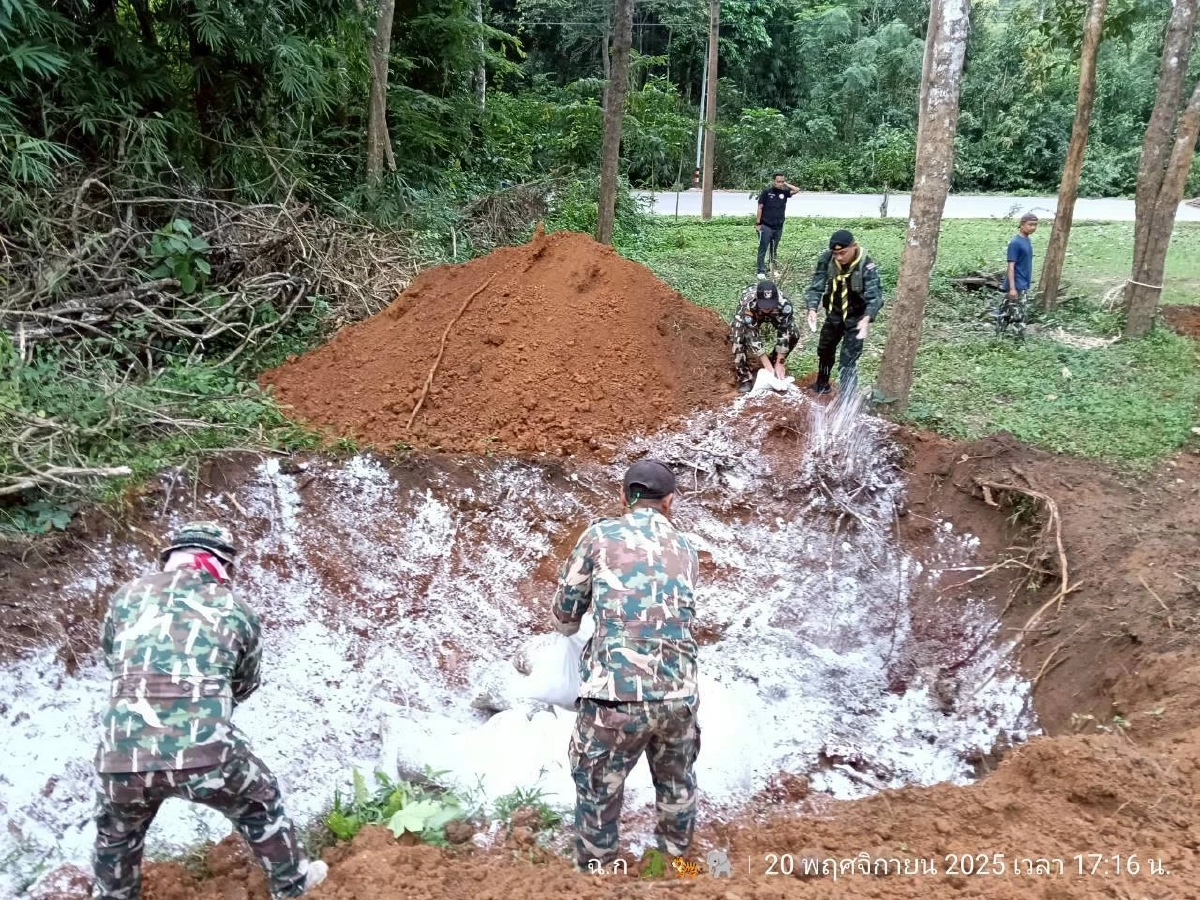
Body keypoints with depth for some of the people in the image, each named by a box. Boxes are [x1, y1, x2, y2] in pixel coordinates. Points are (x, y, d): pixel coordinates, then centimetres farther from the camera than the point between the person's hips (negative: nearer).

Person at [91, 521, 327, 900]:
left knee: (116, 838, 33)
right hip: (206, 754, -1)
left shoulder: (128, 595, 10)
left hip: (122, 757, 2)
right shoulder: (238, 612, 7)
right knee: (260, 805, 28)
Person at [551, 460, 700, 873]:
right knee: (677, 787, 26)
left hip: (616, 693, -4)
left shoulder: (601, 536, 2)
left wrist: (567, 627, 32)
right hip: (678, 694, 4)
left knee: (598, 795, 15)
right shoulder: (686, 550, 13)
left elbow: (565, 613, 9)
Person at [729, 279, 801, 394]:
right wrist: (767, 366, -37)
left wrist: (779, 363, -29)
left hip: (774, 316, 2)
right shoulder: (747, 306, -44)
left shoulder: (783, 304, -40)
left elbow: (784, 334, -30)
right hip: (746, 318, -2)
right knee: (738, 337, -29)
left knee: (794, 334, -16)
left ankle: (774, 361, 9)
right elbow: (753, 337, -39)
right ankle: (745, 377, -13)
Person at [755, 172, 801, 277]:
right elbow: (760, 208, -4)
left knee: (774, 250, 13)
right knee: (763, 249, -3)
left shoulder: (784, 192, 5)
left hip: (778, 227, 4)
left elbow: (797, 190, -4)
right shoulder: (766, 191, -5)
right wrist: (758, 223, -8)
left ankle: (773, 269, 21)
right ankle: (761, 271, -2)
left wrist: (786, 184, -4)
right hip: (766, 226, -4)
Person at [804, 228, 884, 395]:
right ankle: (822, 384, 49)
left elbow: (874, 297, -33)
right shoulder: (826, 259, -18)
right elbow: (816, 286, -16)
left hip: (856, 318, -5)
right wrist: (812, 309, -35)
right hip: (834, 313, 5)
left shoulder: (867, 266, -29)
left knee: (848, 361, -11)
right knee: (824, 349, 24)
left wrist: (867, 318, -53)